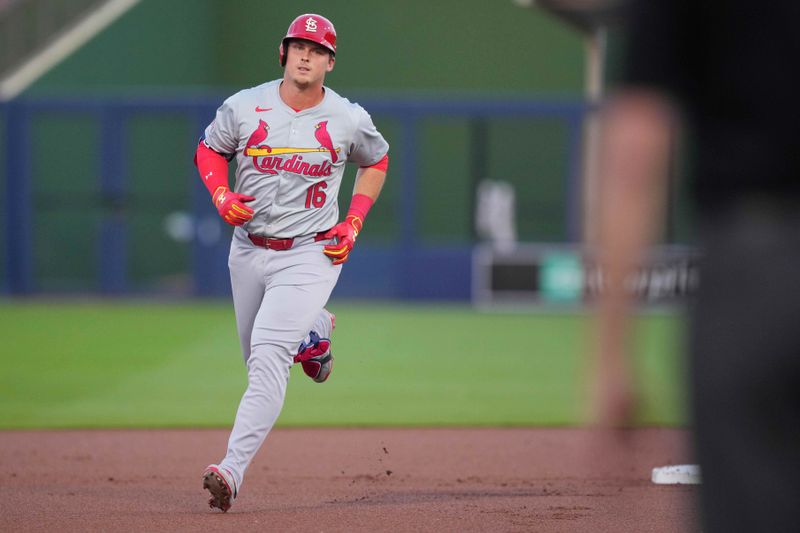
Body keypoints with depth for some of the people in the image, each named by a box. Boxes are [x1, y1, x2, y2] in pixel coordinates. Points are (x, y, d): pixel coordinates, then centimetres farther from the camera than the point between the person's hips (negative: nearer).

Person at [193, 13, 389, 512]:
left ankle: (234, 468, -24)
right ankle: (314, 331, 52)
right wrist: (222, 196, -9)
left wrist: (353, 225, 3)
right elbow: (209, 150, 10)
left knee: (268, 356, -20)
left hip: (310, 253, -4)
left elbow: (376, 161, 13)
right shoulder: (244, 107, -5)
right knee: (258, 355, 18)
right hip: (248, 249, 4)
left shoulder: (349, 119, -6)